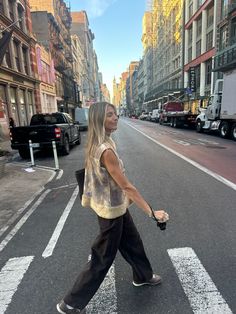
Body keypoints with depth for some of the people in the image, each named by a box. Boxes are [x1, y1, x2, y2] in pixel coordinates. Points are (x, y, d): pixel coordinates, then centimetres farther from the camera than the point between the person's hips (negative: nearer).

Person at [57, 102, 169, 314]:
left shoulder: (100, 144, 1)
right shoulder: (105, 150, -30)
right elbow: (126, 186, -28)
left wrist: (126, 196, 21)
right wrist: (152, 212, -21)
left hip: (116, 205, 9)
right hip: (111, 210, -9)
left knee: (132, 241, 26)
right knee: (102, 258, 10)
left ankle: (143, 276, 53)